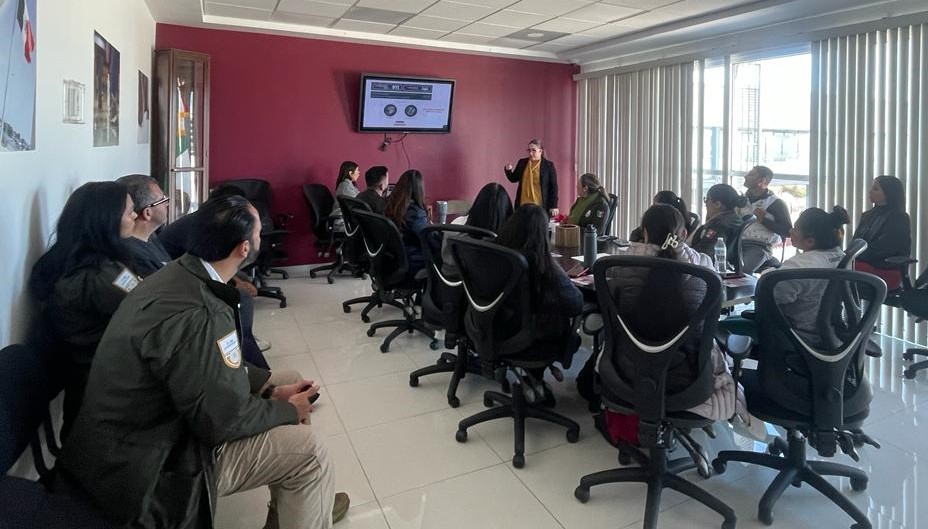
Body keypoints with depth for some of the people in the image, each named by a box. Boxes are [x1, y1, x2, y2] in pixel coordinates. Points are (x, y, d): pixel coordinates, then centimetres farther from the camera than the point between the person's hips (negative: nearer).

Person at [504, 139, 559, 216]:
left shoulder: (548, 165, -2)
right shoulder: (522, 163, 8)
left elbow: (553, 187, -1)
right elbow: (514, 179, 18)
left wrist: (554, 206, -6)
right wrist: (508, 170, -4)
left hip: (541, 206, -3)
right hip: (523, 205, 3)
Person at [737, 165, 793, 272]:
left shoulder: (776, 203, 2)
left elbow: (788, 231, -2)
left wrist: (764, 220, -9)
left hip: (760, 246, -5)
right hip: (738, 242, 5)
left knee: (741, 269, -32)